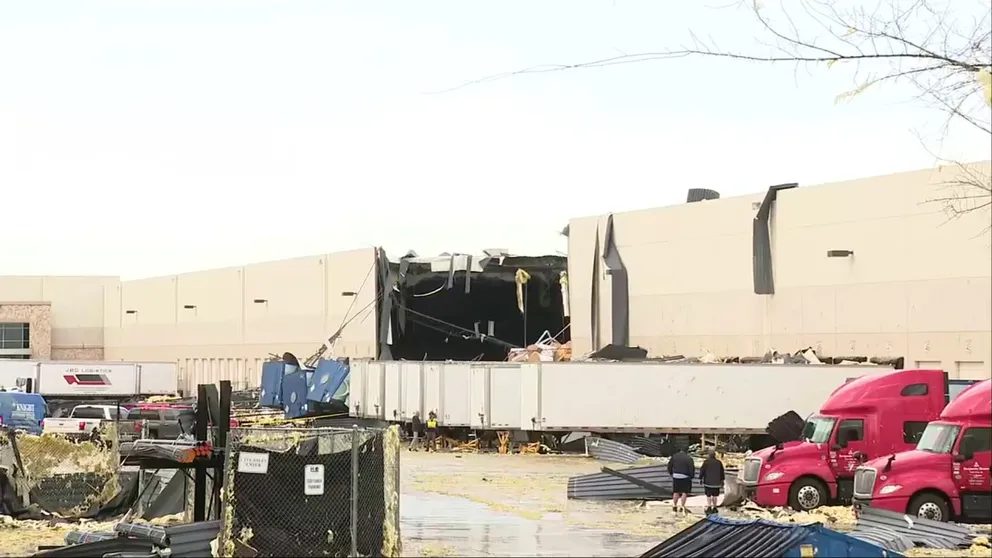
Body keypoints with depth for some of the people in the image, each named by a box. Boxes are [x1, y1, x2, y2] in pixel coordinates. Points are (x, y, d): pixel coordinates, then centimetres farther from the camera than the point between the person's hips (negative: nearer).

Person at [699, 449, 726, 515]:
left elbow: (702, 471, -4)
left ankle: (709, 507, -7)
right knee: (715, 495, 12)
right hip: (716, 482, 4)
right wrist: (722, 480, 24)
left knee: (708, 495, 0)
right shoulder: (719, 463, 4)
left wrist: (700, 478, 9)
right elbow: (722, 472, 13)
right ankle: (714, 508, 17)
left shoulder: (706, 462, -8)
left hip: (708, 482, -4)